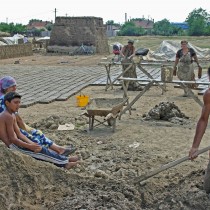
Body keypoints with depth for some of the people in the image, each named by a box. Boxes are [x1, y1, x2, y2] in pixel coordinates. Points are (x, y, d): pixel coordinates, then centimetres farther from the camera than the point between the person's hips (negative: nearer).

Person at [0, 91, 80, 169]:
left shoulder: (12, 115, 13)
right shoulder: (8, 116, -19)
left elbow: (19, 134, 10)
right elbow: (12, 139, -23)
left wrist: (31, 143, -3)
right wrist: (30, 146, -21)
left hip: (13, 145, 10)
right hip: (11, 146, -10)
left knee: (40, 149, 5)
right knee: (40, 150, -8)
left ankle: (64, 163, 4)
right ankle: (65, 161, 2)